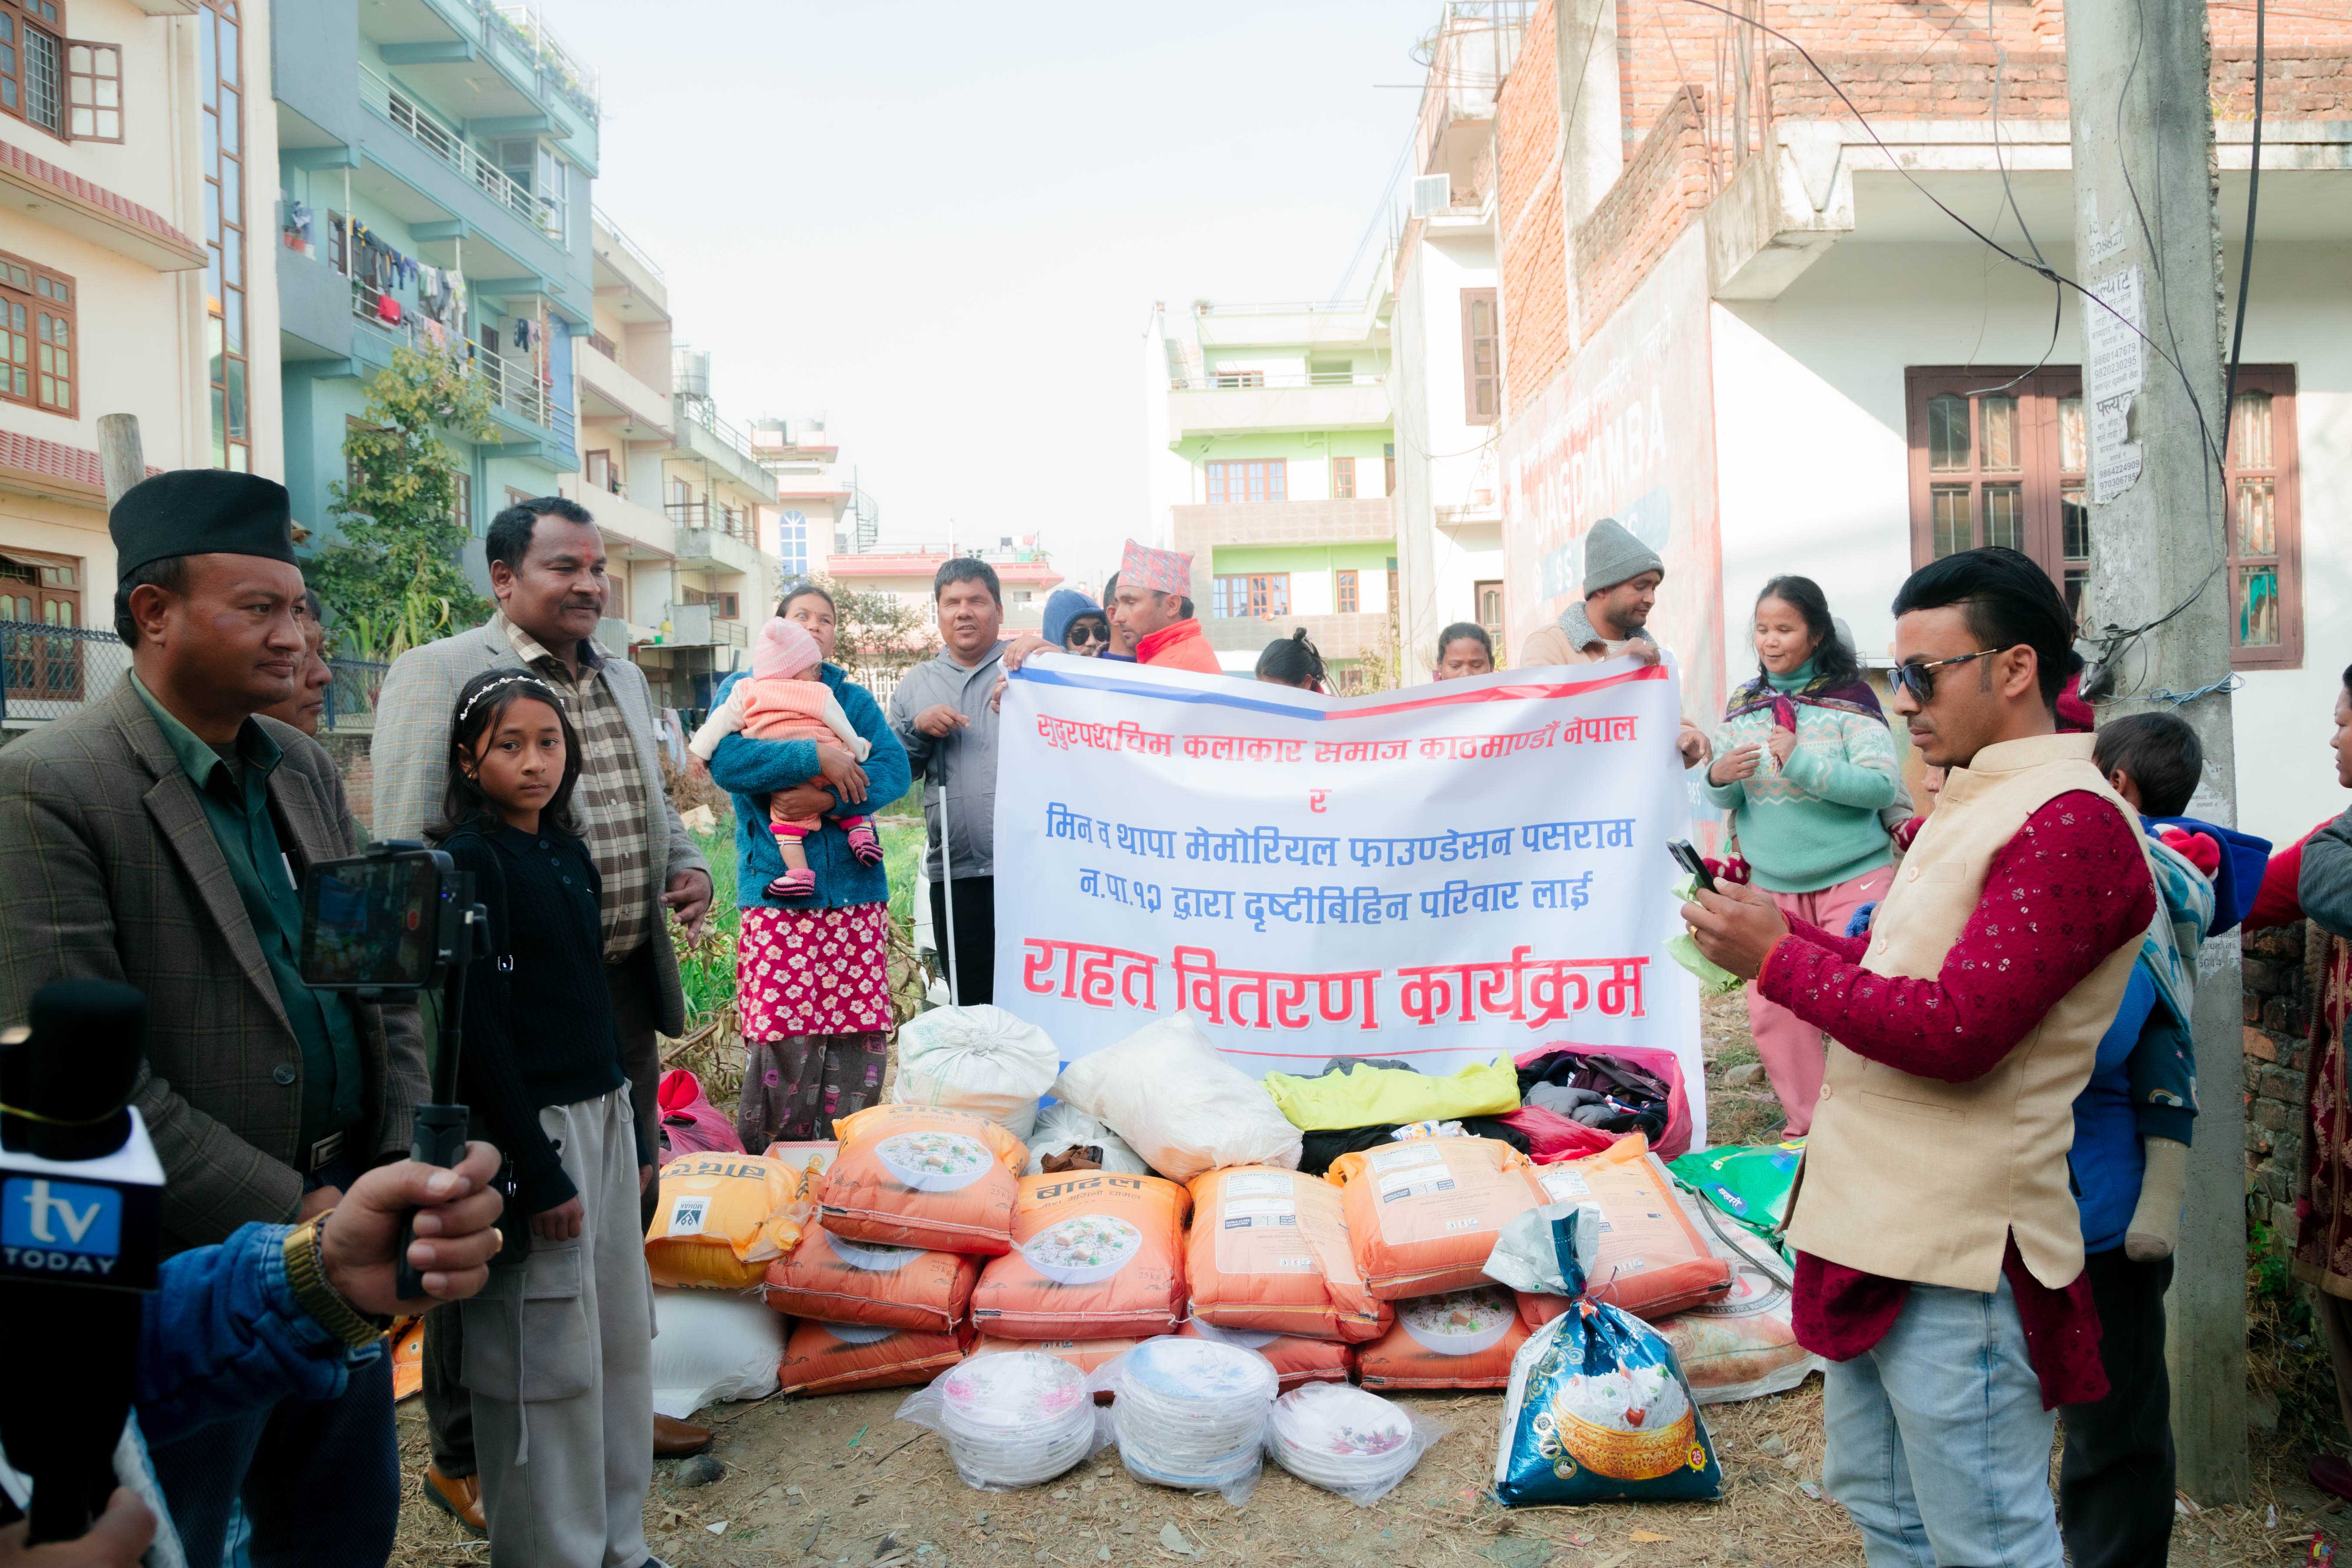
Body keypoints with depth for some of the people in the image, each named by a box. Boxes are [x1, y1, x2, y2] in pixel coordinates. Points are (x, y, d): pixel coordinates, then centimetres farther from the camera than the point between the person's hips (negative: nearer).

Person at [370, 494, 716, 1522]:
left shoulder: (623, 677, 13)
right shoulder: (438, 675, -11)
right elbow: (412, 851, -14)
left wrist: (689, 865, 3)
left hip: (625, 986, 7)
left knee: (624, 1204, 19)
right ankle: (464, 1459, 25)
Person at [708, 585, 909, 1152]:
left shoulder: (854, 700, 17)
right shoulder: (743, 691, 10)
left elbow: (894, 769, 1)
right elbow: (725, 760, -10)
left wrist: (827, 798, -14)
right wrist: (816, 756, -15)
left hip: (856, 892, 3)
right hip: (776, 893, -3)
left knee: (862, 1035, 0)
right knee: (784, 1039, -9)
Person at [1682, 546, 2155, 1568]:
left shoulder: (2070, 822, -18)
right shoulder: (1976, 807, 16)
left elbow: (1955, 1028, -25)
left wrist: (1778, 962, -16)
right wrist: (1779, 931, 4)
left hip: (1959, 1254, -10)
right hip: (1881, 1233, 10)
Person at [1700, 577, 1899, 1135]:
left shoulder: (1849, 697, -5)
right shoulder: (1742, 704, 8)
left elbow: (1881, 786, -15)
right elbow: (1722, 800, 10)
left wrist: (1802, 763, -25)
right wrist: (1719, 778, -13)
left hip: (1853, 878, -4)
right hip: (1772, 885, 4)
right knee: (1773, 1012, 4)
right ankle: (1807, 1128, 20)